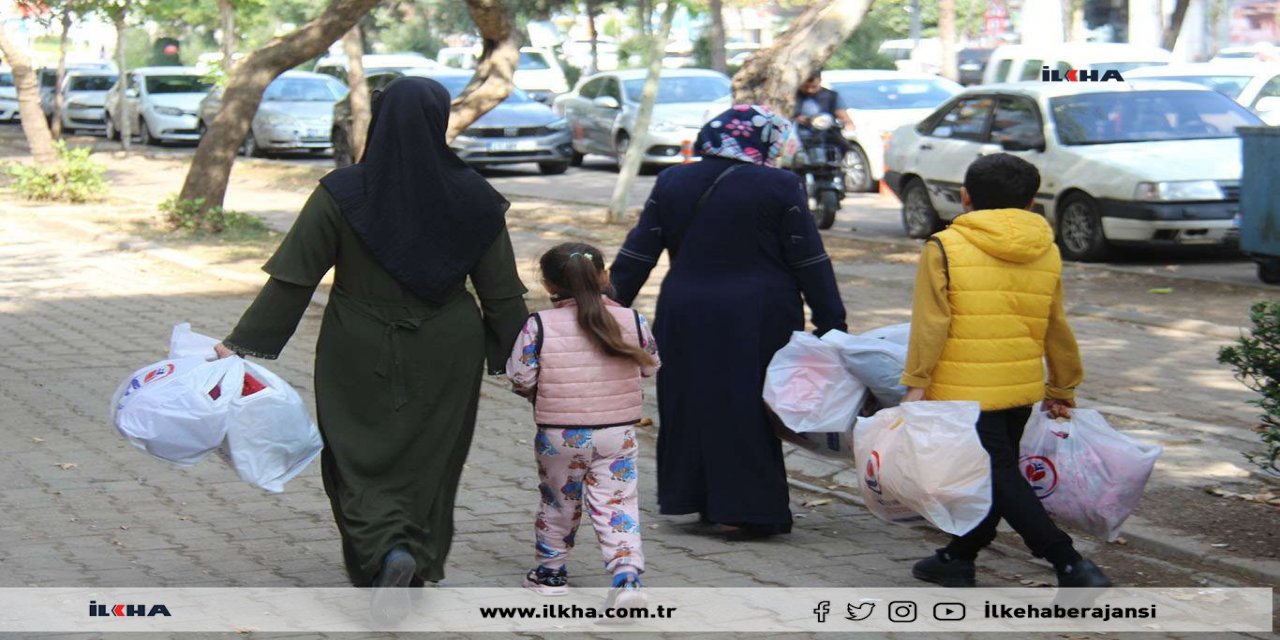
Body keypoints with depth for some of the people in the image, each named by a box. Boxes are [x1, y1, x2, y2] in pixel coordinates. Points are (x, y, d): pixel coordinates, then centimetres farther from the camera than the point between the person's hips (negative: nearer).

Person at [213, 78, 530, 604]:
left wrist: (239, 344, -8)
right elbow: (502, 294, -4)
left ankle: (387, 548, -13)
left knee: (359, 459, 10)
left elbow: (291, 279, -12)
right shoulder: (472, 199, -8)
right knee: (428, 461, 15)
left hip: (361, 358, -1)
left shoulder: (342, 195, -12)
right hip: (444, 359, 2)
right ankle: (418, 569, 20)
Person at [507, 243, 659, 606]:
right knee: (618, 505, 3)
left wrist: (538, 394, 10)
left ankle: (550, 571, 32)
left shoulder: (538, 326, -11)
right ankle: (628, 574, -12)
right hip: (618, 431, 1)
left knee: (558, 502, 18)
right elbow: (650, 367, 7)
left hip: (560, 434, -1)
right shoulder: (632, 321, -4)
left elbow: (521, 378, -11)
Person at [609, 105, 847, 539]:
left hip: (685, 321, 3)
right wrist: (831, 324, 0)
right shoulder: (780, 188, -7)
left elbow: (637, 255, 5)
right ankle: (746, 511, 6)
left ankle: (698, 498, 21)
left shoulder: (672, 182, 4)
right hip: (758, 322, -3)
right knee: (751, 410, 4)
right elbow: (810, 263, -5)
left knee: (691, 405, 14)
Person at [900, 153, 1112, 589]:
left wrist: (916, 383, -11)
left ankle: (1069, 562, -12)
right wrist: (1062, 389, 24)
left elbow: (930, 324, -14)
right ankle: (959, 558, 30)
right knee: (999, 472, 19)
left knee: (999, 478, -5)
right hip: (1022, 388, 6)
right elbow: (1057, 328, 14)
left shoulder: (945, 247, -8)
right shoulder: (1047, 251, 7)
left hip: (965, 389, -6)